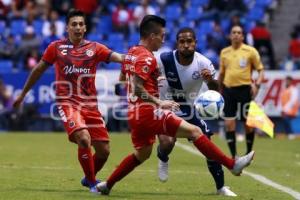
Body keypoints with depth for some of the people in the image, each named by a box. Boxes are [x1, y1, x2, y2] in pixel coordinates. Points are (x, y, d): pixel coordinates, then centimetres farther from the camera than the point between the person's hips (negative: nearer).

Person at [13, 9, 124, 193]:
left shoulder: (94, 48, 4)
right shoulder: (56, 47, 3)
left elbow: (119, 57, -10)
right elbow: (39, 70, 14)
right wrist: (23, 94, 21)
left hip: (90, 104, 3)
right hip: (68, 102, -3)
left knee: (104, 150, 1)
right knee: (84, 139, -27)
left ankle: (89, 178, 32)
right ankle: (92, 183, -7)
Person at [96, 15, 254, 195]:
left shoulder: (132, 53, 13)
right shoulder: (147, 58, -15)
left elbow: (122, 80, 24)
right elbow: (137, 87, -24)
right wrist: (159, 103, -22)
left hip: (135, 113, 10)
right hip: (148, 112, -10)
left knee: (142, 154, 26)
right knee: (194, 131, -11)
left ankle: (107, 185, 27)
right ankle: (233, 165, -16)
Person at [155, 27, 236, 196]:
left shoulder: (203, 63, -16)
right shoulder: (163, 60, -23)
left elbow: (215, 91, -6)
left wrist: (211, 81, -28)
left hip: (190, 112, 3)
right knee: (167, 142, -27)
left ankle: (221, 187, 17)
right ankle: (163, 160, 12)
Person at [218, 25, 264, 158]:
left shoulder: (250, 51, 0)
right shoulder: (224, 52, 10)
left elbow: (260, 69, 3)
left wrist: (257, 84, -13)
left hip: (245, 89, -2)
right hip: (228, 89, 2)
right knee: (229, 123, -6)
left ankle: (249, 154, 21)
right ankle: (233, 156, -1)